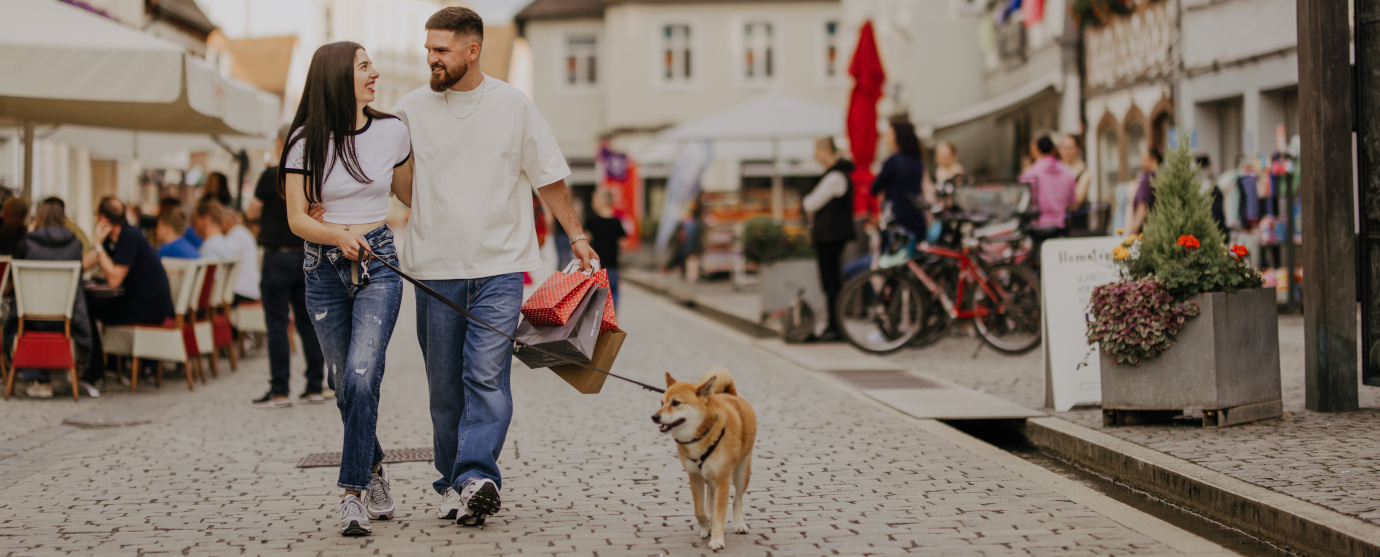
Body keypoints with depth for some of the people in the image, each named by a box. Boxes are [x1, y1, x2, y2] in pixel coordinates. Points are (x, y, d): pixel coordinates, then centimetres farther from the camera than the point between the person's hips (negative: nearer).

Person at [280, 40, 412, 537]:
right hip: (325, 271, 0)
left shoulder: (391, 132, 3)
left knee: (361, 377, -18)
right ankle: (375, 471, 30)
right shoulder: (306, 141, -3)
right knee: (345, 386, 6)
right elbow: (297, 218, -4)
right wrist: (339, 236, -21)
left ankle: (353, 493, -12)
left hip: (378, 264, 0)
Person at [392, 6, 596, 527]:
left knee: (487, 377, -14)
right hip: (435, 269, 2)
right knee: (445, 386, 5)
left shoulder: (514, 105, 3)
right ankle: (453, 484, 15)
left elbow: (549, 177, 11)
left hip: (499, 266, -2)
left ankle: (476, 477, -21)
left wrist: (577, 236, 8)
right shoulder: (411, 108, 4)